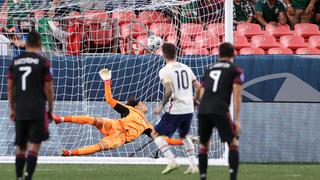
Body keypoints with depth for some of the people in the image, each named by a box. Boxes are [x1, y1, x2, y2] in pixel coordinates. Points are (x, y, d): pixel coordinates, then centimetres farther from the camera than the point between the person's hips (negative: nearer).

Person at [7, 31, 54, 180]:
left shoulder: (15, 62, 9)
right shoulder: (43, 62, -4)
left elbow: (10, 88, 11)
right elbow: (48, 89, -4)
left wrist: (12, 109, 18)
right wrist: (50, 109, 6)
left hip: (19, 110, 4)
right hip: (37, 109, -4)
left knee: (20, 146, 13)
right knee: (34, 145, -5)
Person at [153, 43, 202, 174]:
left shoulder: (164, 71, -7)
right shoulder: (186, 68, 11)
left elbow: (169, 90, -21)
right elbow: (199, 87, 11)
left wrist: (161, 106, -12)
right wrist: (195, 100, 28)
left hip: (175, 110, -6)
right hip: (189, 109, 6)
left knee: (157, 134, 5)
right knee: (184, 135, 27)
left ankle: (171, 161, -12)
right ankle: (193, 165, 17)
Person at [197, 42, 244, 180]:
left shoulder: (210, 69, 26)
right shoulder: (236, 70, 11)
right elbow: (237, 96, 1)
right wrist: (236, 119, 0)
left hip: (202, 110, 4)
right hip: (220, 110, -4)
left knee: (203, 145, 15)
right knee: (233, 143, 5)